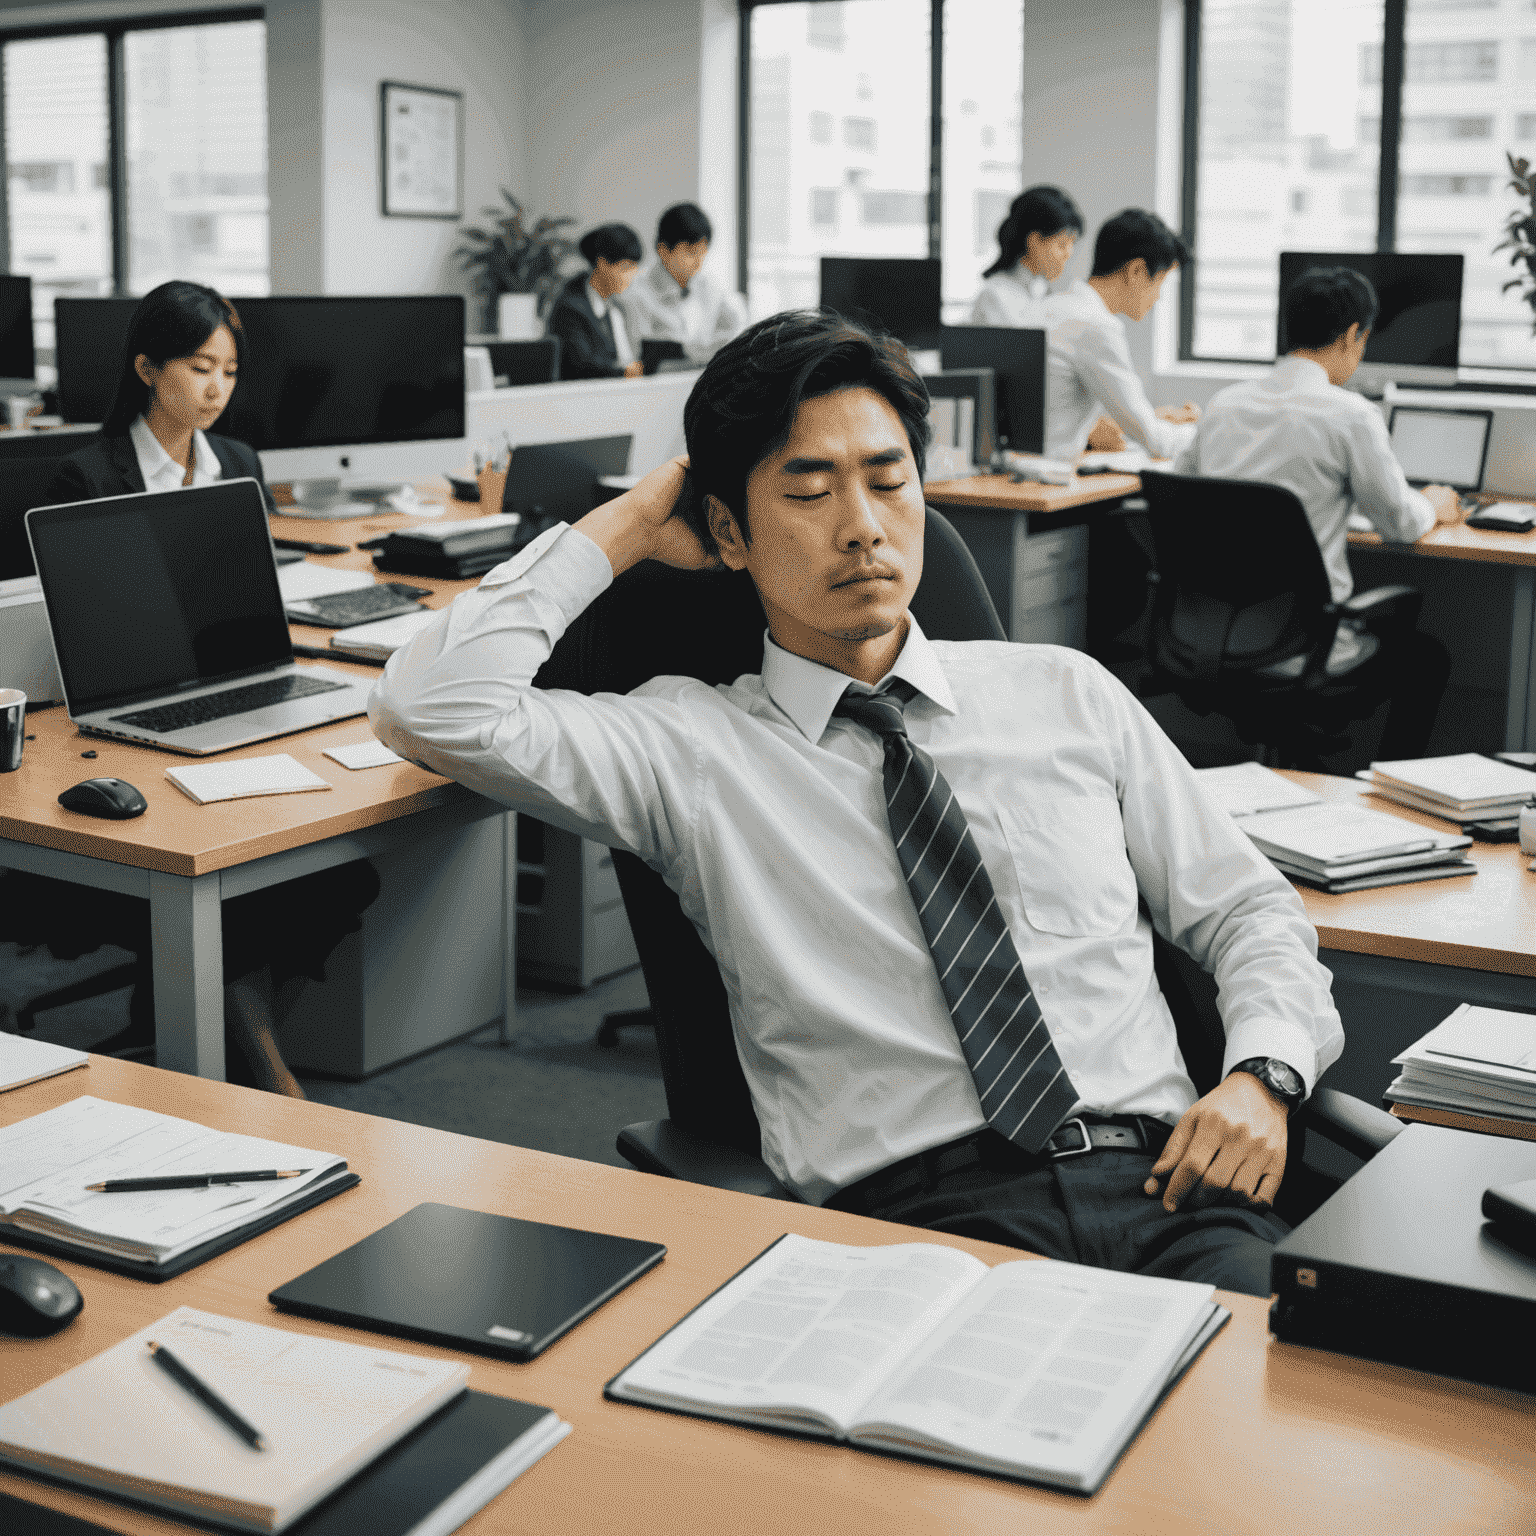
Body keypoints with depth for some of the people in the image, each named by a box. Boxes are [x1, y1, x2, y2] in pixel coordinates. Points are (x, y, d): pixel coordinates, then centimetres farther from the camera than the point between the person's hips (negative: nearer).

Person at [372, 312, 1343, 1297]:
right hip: (917, 1209, -3)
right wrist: (623, 532, 7)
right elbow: (432, 708, -5)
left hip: (1158, 1177, 3)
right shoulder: (691, 746, 8)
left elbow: (1250, 910, 20)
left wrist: (1260, 1078, -1)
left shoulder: (1065, 693, 17)